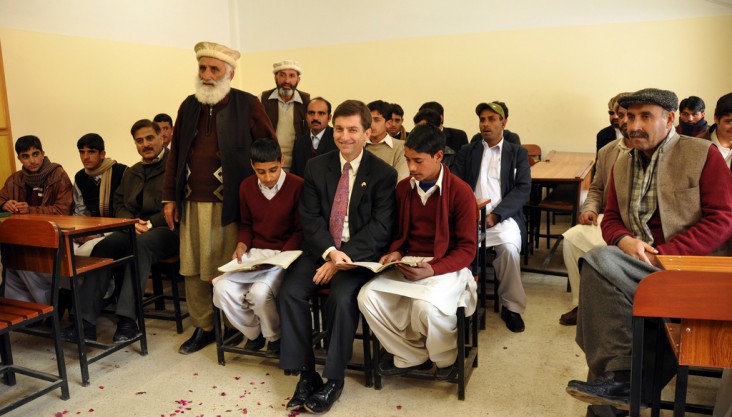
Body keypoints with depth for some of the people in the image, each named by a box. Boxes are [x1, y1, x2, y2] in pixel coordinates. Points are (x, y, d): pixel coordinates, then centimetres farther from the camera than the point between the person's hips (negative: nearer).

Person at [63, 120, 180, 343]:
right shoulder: (130, 173, 26)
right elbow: (119, 203, 20)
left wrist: (151, 223, -18)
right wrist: (131, 222, -2)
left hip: (167, 229, -6)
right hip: (134, 229, 6)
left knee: (140, 245, -37)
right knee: (102, 248, -21)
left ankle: (127, 319, -37)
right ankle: (86, 321, -25)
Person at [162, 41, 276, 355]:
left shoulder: (248, 105, -2)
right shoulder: (189, 106, 12)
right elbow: (175, 153, 15)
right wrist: (170, 197, 10)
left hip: (229, 204, -5)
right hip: (192, 203, 5)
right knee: (193, 270, 9)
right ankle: (203, 327, 23)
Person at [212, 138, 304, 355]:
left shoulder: (297, 186, -10)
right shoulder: (247, 187, 6)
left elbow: (301, 230, -7)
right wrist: (241, 246, -3)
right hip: (254, 253, 5)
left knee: (260, 292, -31)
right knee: (222, 288, -20)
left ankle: (274, 336, 3)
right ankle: (254, 331, 9)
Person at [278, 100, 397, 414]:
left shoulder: (383, 173, -3)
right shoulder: (316, 167, 7)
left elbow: (380, 228, -9)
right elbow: (310, 218, 0)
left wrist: (344, 257, -20)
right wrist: (330, 252, -19)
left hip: (360, 255, -3)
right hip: (319, 250, 4)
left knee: (342, 298, -29)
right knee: (289, 292, -20)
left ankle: (333, 379, -8)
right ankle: (306, 374, -6)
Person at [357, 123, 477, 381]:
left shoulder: (460, 192, -9)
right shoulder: (403, 188, 8)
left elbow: (467, 248, -9)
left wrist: (433, 269, -23)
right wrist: (396, 252, -4)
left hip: (446, 267, -5)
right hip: (407, 264, 5)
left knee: (426, 305, -35)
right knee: (368, 297, -20)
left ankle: (447, 358, 1)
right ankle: (410, 355, 3)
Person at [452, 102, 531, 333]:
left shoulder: (518, 153, 15)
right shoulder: (467, 152, 20)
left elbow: (523, 189, 2)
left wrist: (495, 215, -13)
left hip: (503, 217, -1)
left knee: (509, 247, -32)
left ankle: (511, 306, -12)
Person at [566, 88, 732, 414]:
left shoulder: (703, 154, 0)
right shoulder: (622, 166, 17)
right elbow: (611, 219, 16)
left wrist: (662, 253, -17)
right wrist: (625, 240, -10)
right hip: (642, 264, 5)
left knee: (598, 262, -28)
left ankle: (617, 378, -19)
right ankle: (617, 379, -17)